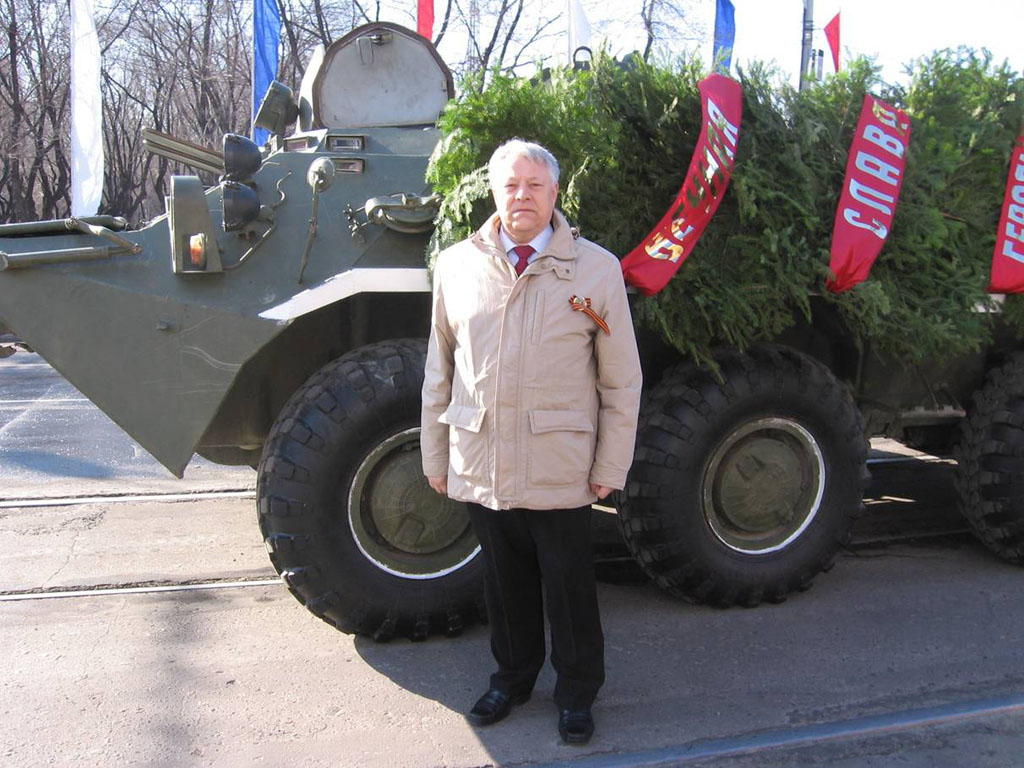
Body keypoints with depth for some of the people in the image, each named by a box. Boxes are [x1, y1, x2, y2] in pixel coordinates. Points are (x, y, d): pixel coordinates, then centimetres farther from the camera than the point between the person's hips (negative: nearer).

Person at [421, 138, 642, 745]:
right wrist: (436, 457, 9)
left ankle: (577, 693, 33)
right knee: (504, 584, 18)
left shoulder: (596, 269, -3)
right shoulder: (457, 265, 4)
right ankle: (513, 678, 40)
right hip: (479, 465, 2)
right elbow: (440, 372, 9)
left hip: (559, 470, -2)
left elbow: (621, 381, 0)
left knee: (570, 587, 11)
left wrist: (611, 468, -1)